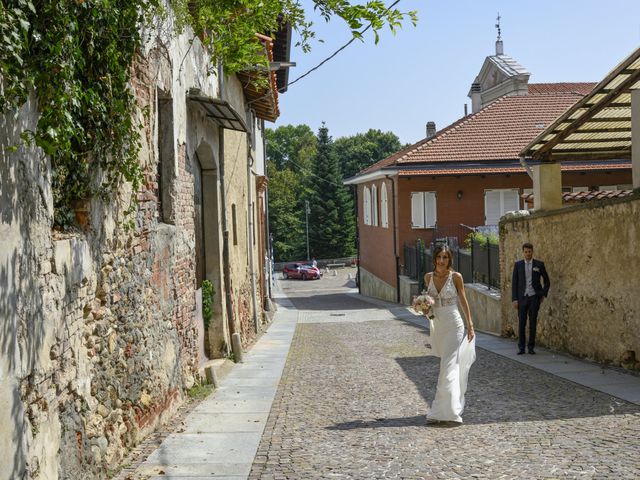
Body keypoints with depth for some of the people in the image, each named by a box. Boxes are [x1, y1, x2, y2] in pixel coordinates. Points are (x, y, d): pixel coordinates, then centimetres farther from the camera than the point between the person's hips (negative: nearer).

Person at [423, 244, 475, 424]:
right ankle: (455, 403, 27)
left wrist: (470, 325, 2)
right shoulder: (428, 277, 4)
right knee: (448, 364, 14)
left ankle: (441, 411, -12)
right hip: (436, 325, 5)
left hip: (453, 325, -5)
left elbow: (463, 300, 0)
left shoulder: (456, 277, -8)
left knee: (448, 367, -10)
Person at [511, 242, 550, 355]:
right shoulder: (518, 264, 3)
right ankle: (521, 347, 8)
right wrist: (514, 299, -4)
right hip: (522, 298, 0)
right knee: (521, 323, 1)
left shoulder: (539, 264, 2)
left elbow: (547, 281, 12)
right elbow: (514, 283, 3)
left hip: (534, 298, 0)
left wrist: (544, 294, 4)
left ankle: (531, 347, 10)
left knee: (533, 323, 2)